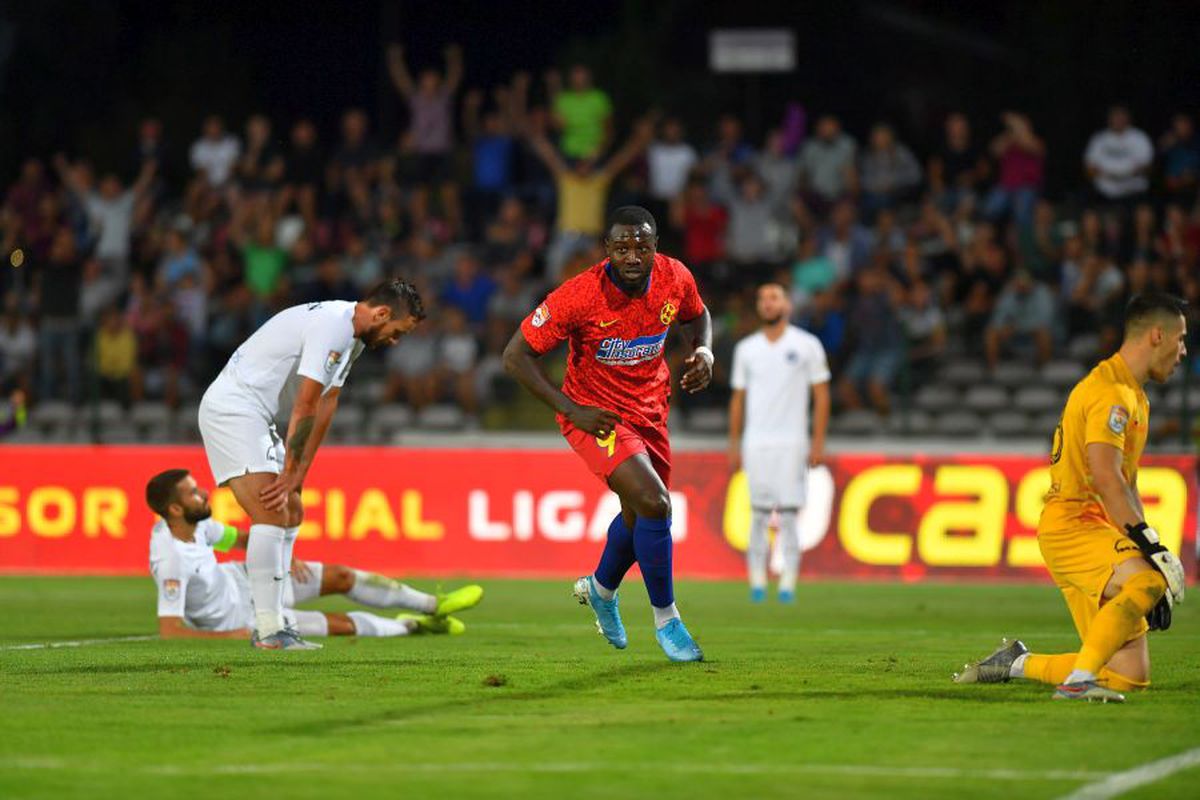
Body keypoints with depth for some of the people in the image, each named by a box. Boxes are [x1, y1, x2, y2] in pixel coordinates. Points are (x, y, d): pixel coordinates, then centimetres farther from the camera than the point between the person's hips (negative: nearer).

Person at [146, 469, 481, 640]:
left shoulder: (197, 522, -12)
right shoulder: (171, 560, -37)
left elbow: (240, 538, 7)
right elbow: (169, 631, -40)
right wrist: (230, 637, -36)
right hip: (238, 617, -8)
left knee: (340, 577, 7)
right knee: (342, 625, -6)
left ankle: (434, 606, 25)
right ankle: (412, 625, 23)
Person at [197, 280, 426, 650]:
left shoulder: (351, 335, 12)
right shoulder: (331, 328, -22)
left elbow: (327, 403, 11)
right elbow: (305, 407, -21)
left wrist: (298, 473, 5)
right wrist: (289, 474, -17)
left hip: (254, 415, 11)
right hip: (231, 407, -11)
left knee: (291, 514, 11)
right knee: (271, 516, -18)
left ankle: (269, 625, 12)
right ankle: (269, 630, -19)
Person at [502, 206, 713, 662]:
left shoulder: (675, 278, -13)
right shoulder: (580, 295, -28)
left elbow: (697, 315, 12)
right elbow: (516, 356, -20)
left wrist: (704, 351, -10)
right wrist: (571, 410, -23)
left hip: (649, 409, 6)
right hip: (595, 414, -6)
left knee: (640, 513, 22)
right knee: (654, 504, -22)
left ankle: (601, 589, 53)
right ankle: (666, 620, -3)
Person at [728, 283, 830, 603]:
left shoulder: (807, 346, 2)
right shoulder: (746, 349, 11)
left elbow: (821, 394, 2)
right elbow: (738, 398, 15)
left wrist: (818, 442, -4)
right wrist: (734, 445, 10)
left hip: (791, 443, -2)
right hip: (755, 444, 2)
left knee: (788, 515, -6)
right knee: (758, 514, -1)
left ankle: (788, 584, -3)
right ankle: (757, 584, 3)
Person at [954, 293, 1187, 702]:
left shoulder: (1134, 397, 23)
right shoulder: (1109, 391, -11)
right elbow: (1106, 478, -22)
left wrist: (1150, 552, 19)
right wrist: (1152, 547, -26)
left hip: (1098, 530, 9)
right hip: (1070, 524, -9)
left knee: (1131, 675, 0)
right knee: (1145, 581, -36)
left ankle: (1018, 663, 16)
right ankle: (1079, 680, -34)